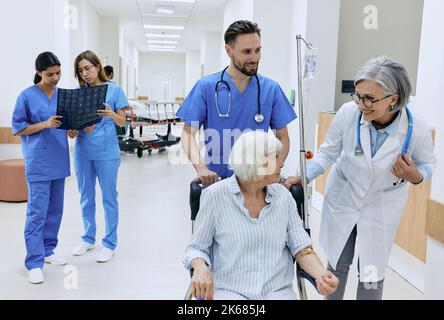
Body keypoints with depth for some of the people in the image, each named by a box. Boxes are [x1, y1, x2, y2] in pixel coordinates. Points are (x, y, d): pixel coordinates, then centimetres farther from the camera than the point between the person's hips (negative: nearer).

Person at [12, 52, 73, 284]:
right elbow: (18, 128, -6)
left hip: (59, 161, 6)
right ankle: (34, 264, 1)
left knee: (55, 210, 13)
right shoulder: (27, 96, -7)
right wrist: (45, 124, -19)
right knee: (37, 213, -6)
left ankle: (47, 250, 28)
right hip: (38, 163, -6)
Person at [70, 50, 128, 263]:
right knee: (86, 197, 13)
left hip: (106, 151, -4)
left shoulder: (114, 89, -1)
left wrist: (111, 114, -20)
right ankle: (88, 239, 29)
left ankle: (110, 244, 14)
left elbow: (122, 121, 0)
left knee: (109, 198, 3)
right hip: (83, 150, 4)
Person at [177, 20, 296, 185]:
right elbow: (188, 134, -1)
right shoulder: (206, 86, 0)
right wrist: (201, 168, -18)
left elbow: (283, 138, 9)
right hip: (216, 180, -1)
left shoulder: (271, 89, 4)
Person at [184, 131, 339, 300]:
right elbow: (197, 247, 1)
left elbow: (302, 248, 3)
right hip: (230, 291, -3)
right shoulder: (215, 195, -6)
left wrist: (321, 275, -17)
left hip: (278, 290, 3)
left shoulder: (283, 195, 3)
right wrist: (200, 268, -21)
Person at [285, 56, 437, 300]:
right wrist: (304, 177, -19)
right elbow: (328, 152, -8)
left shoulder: (417, 128, -25)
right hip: (343, 196, 1)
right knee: (338, 263, 16)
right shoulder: (347, 113, -25)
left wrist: (416, 177, -26)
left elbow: (428, 164, -4)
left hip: (383, 204, -1)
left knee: (372, 272, 8)